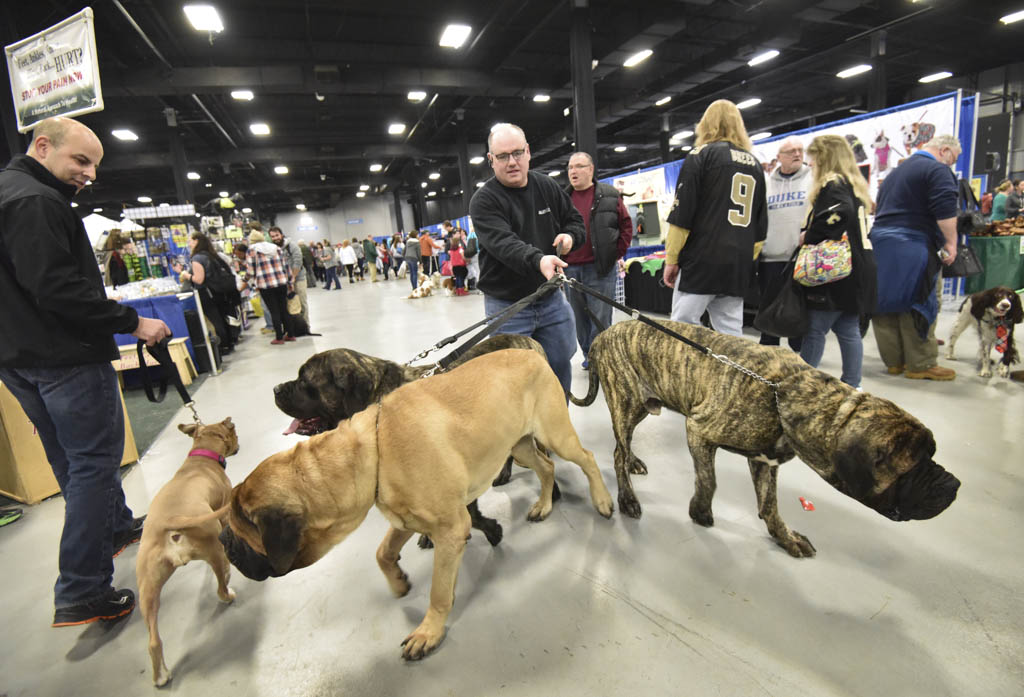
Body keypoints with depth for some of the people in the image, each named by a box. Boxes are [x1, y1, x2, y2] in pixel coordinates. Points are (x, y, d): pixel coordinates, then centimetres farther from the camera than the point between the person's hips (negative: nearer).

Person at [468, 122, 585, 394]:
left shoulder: (548, 187, 5)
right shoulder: (484, 200, -11)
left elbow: (576, 221, 16)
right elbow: (503, 243, -27)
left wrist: (569, 236, -8)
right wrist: (538, 260, -45)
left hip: (552, 300, 5)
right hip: (507, 307, -4)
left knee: (560, 369, 15)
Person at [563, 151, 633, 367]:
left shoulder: (609, 196, 3)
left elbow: (626, 226, 7)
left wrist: (615, 255, 0)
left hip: (600, 269, -3)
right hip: (570, 270, 3)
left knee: (600, 319, -2)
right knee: (580, 318, 11)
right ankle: (588, 356, 24)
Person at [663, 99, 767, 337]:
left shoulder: (701, 155, 1)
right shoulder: (754, 163, 19)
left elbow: (681, 215, -7)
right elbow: (761, 224, 20)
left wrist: (671, 258, -3)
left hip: (702, 261, -6)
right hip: (739, 265, 6)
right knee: (731, 335, 8)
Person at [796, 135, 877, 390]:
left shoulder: (832, 183, -8)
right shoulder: (854, 185, 20)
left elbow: (839, 214, -27)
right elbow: (854, 225, 21)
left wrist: (808, 237, -16)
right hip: (857, 271, 9)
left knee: (815, 329, -4)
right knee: (849, 330, 11)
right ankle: (852, 385, 17)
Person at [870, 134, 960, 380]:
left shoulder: (897, 171, 25)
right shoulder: (938, 170, -3)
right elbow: (946, 210, -16)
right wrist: (950, 242, -11)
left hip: (880, 240, 8)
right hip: (911, 247, -8)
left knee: (886, 302, 8)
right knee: (919, 304, -3)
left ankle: (893, 361, 15)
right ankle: (921, 365, 2)